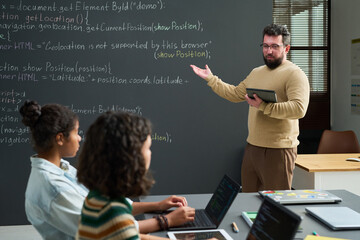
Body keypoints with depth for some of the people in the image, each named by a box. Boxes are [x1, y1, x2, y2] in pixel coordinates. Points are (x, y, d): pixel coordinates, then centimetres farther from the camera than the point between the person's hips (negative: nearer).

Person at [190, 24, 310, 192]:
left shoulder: (294, 74, -10)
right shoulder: (256, 73, 17)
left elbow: (299, 108, -23)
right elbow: (235, 94, 26)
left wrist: (264, 106, -27)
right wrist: (210, 79, 24)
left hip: (278, 150, -8)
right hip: (252, 146, 8)